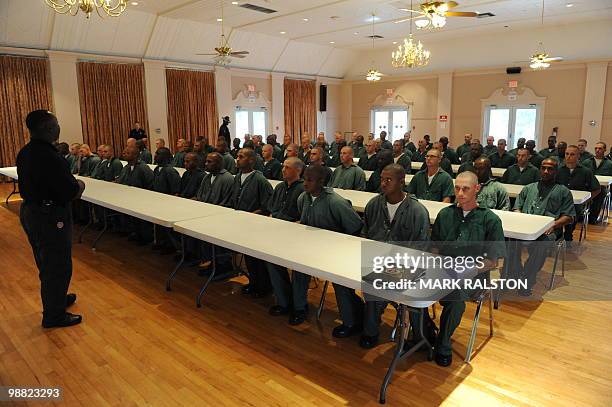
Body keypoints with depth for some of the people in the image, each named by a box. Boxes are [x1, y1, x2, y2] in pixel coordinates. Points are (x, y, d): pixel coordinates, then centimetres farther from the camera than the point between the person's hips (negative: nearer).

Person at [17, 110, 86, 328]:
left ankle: (56, 298, 42)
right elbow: (71, 192, -25)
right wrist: (80, 184, -4)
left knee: (46, 262, 23)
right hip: (49, 217, -10)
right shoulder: (50, 157, -26)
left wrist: (71, 185, 6)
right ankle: (54, 315, 15)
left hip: (29, 211, 10)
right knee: (58, 266, 4)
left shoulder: (24, 152, 5)